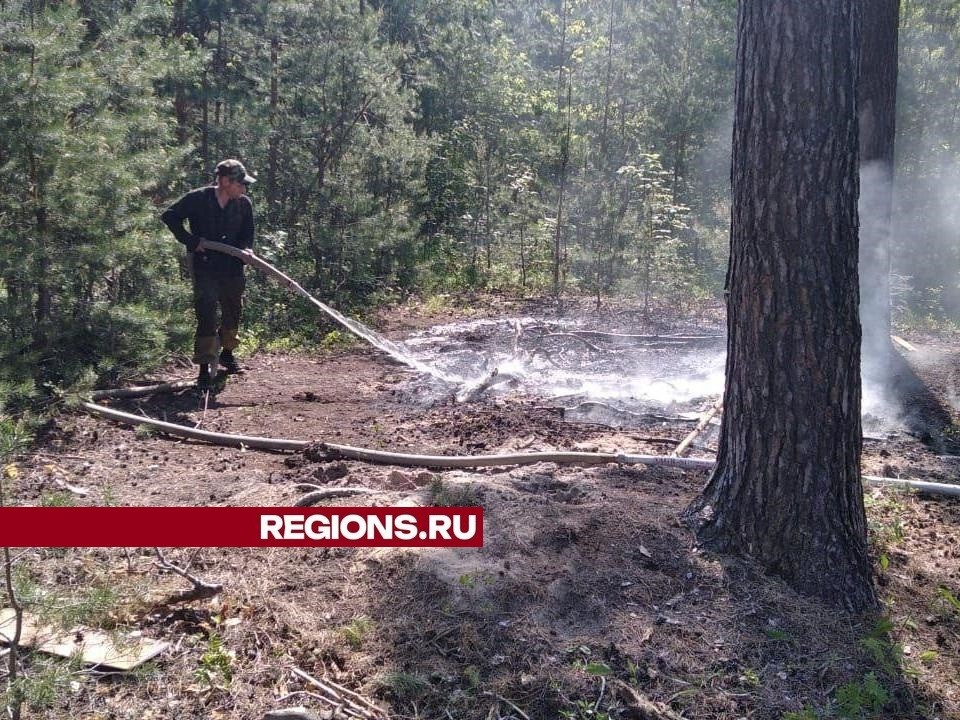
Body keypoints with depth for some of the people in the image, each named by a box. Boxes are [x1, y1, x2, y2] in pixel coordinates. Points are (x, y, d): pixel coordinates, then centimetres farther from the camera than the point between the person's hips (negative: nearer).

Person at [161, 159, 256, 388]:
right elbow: (169, 216, -3)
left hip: (232, 267, 5)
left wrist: (246, 248, -11)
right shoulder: (197, 199, -11)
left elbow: (247, 233, 11)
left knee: (233, 311, 16)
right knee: (206, 314, -11)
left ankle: (227, 353, 39)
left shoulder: (244, 204, 1)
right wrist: (192, 241, -11)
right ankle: (204, 367, -6)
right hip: (204, 265, -5)